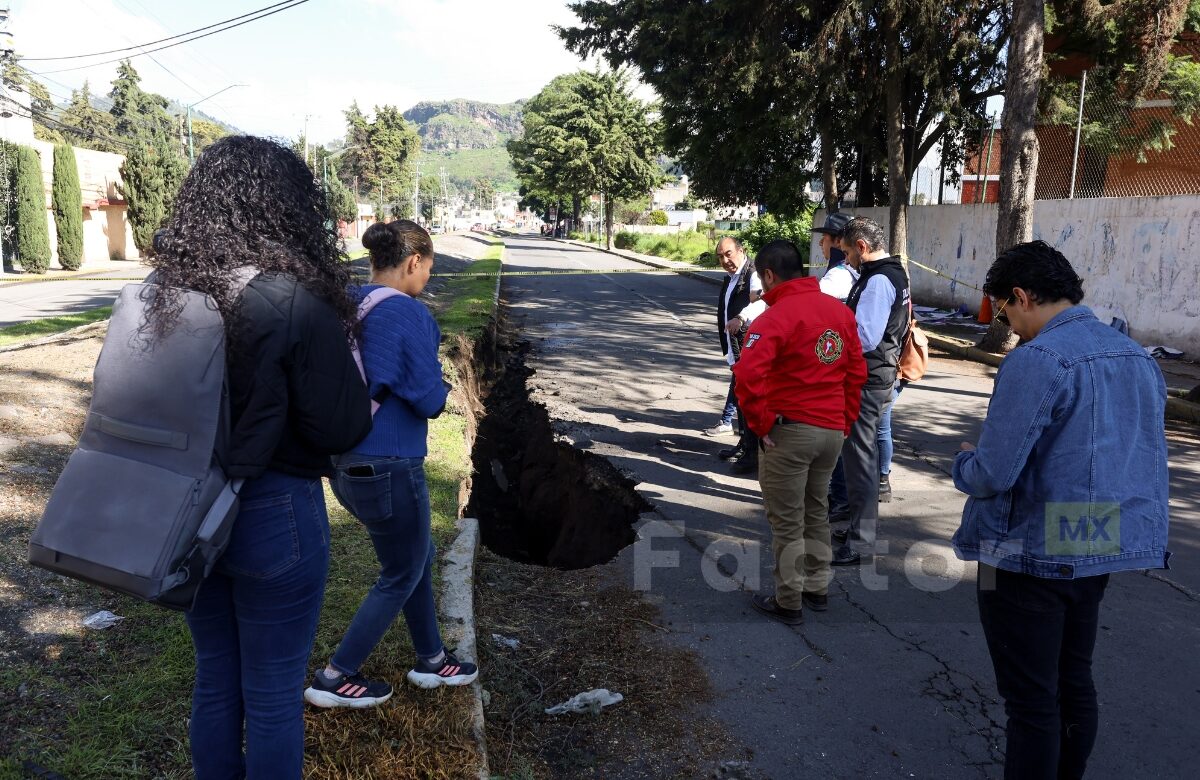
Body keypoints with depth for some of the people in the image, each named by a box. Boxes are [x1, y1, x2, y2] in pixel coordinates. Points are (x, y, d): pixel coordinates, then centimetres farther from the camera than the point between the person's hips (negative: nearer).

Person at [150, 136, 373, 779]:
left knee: (214, 679, 23)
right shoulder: (296, 300, -20)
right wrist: (350, 366, -1)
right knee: (272, 694, 11)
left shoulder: (163, 291, -2)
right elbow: (342, 429, -16)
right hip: (275, 515, -6)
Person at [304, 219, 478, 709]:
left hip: (347, 462, 9)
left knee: (420, 555, 23)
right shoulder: (408, 314, -18)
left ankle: (430, 660, 37)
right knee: (401, 577, 12)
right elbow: (431, 401, -18)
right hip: (389, 467, -8)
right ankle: (335, 678, 20)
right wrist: (438, 385, 2)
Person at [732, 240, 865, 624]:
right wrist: (845, 420, 16)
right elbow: (856, 372, 11)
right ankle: (817, 589, 34)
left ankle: (788, 602, 18)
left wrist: (760, 423, -16)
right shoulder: (840, 311, 6)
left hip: (790, 431, -7)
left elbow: (748, 375, -28)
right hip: (833, 431, 7)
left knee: (787, 521, 6)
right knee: (816, 511, 22)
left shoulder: (776, 316, -16)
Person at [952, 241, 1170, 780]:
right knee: (1075, 683, 21)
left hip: (1030, 555, -8)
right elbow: (1146, 460, 13)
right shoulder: (1138, 356, 5)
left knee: (1032, 700, 5)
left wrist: (964, 463, -3)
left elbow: (993, 474, -23)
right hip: (1104, 549, 8)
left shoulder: (1036, 360, -21)